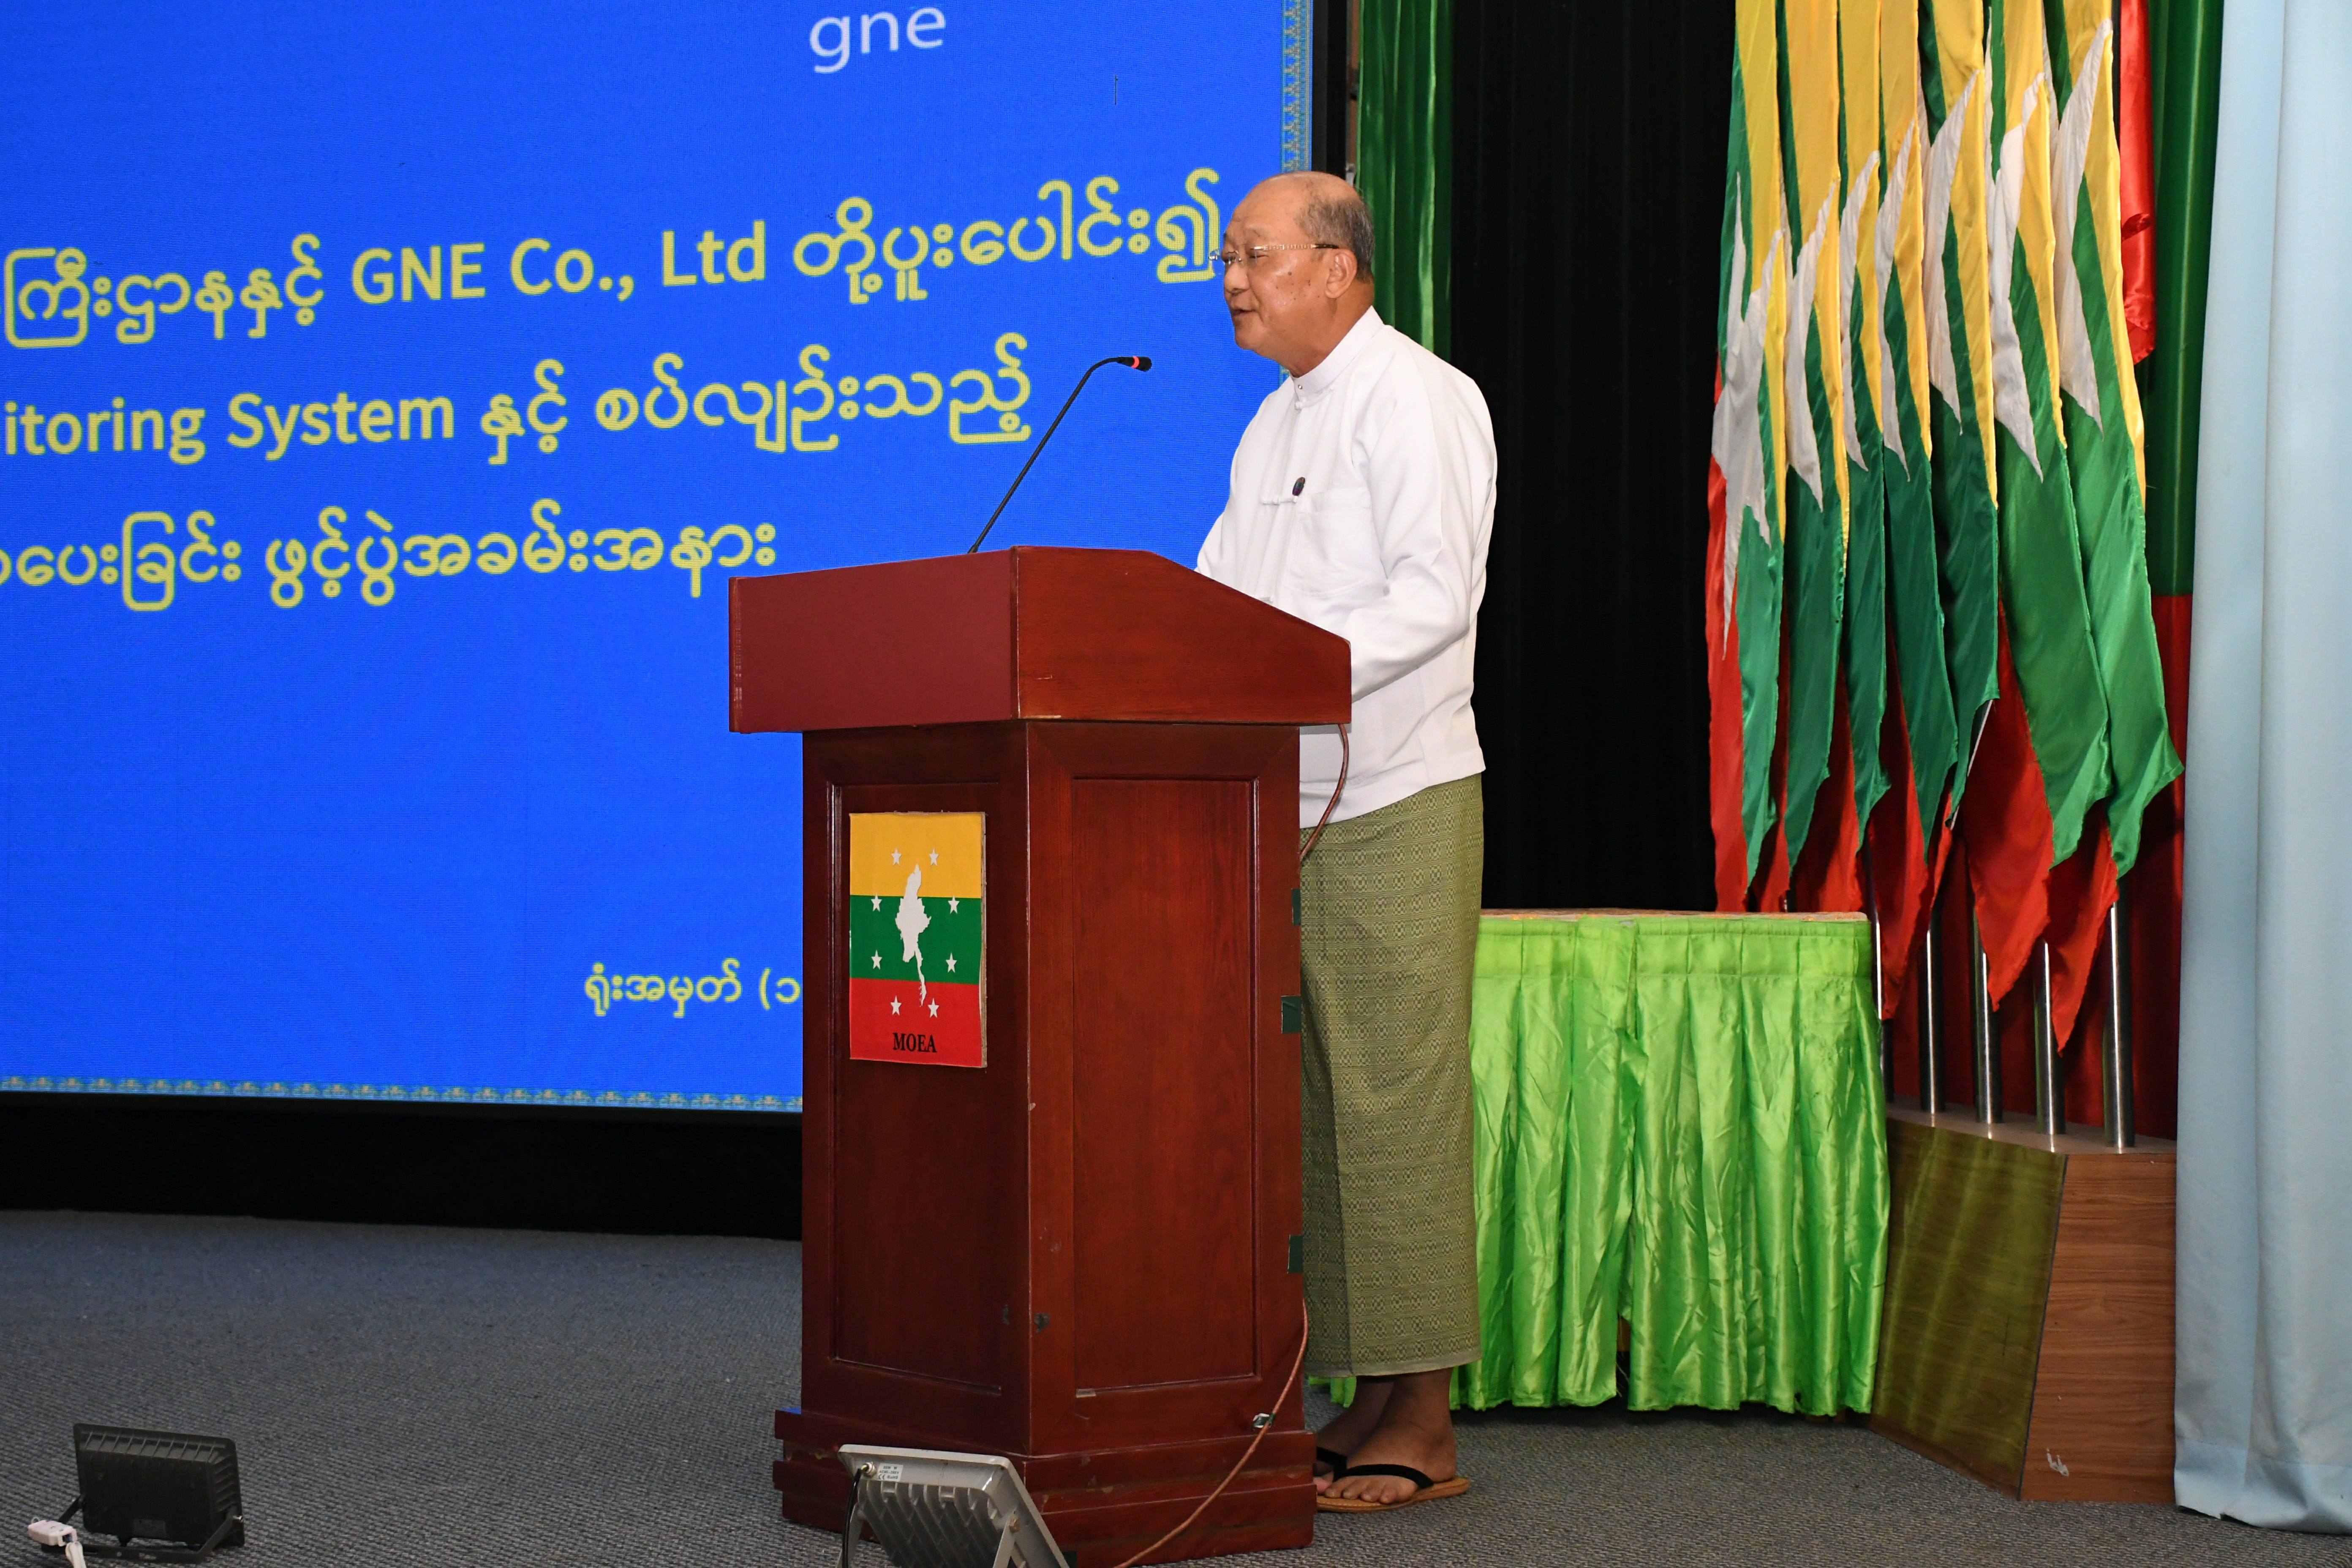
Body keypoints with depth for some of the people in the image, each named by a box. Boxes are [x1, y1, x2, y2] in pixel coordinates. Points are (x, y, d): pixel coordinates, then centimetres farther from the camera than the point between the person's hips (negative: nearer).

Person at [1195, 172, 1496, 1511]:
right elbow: (1223, 586, 22)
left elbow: (1437, 593, -18)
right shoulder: (1276, 422, 21)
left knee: (1395, 1102, -7)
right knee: (1319, 1106, 8)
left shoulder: (1419, 400, -7)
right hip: (1289, 807, 9)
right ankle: (1369, 1400, 15)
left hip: (1394, 807, -9)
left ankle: (1423, 1424, -3)